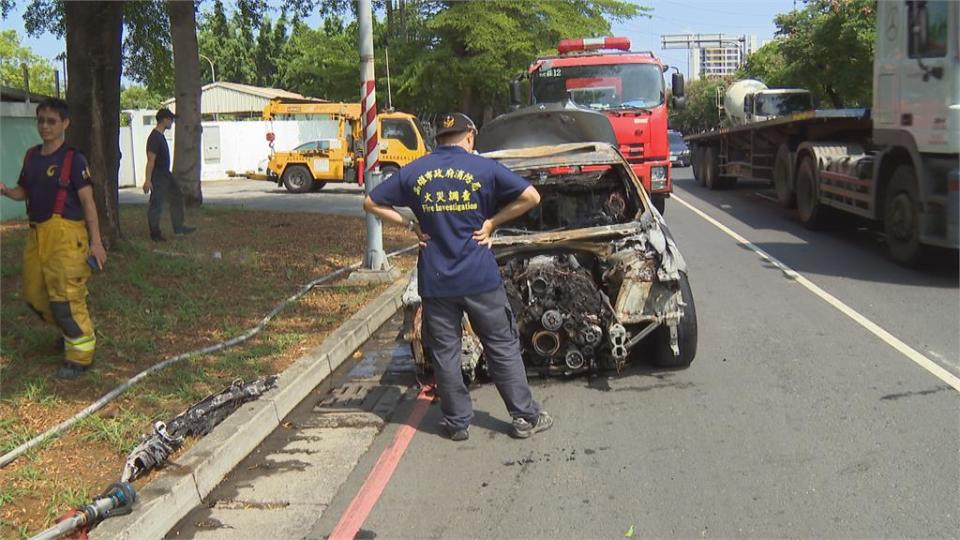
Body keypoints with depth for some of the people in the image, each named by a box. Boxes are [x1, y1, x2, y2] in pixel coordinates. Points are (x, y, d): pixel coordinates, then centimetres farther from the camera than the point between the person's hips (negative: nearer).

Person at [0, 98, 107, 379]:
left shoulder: (73, 159, -9)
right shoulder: (31, 156, 11)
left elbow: (87, 201, -10)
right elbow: (24, 192, 21)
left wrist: (96, 241, -15)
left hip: (64, 234, -8)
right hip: (36, 234, 8)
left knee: (65, 297, -8)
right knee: (34, 296, 15)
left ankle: (81, 354, 4)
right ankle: (73, 330, 36)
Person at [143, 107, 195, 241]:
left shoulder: (161, 136, 12)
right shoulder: (155, 138, -20)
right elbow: (151, 160, -23)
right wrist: (148, 180, -25)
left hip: (166, 175, 11)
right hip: (157, 177, -11)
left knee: (177, 198, 14)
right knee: (156, 205, -1)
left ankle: (179, 229, 20)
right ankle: (155, 234, 8)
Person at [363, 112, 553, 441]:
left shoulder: (413, 172, 4)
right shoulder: (483, 168, -3)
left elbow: (372, 203, 8)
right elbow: (531, 197, -8)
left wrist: (412, 226, 6)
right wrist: (492, 222, -1)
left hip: (435, 281, 2)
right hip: (481, 278, -2)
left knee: (444, 352, 11)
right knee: (503, 347, 9)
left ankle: (457, 422, 17)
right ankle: (525, 417, 15)